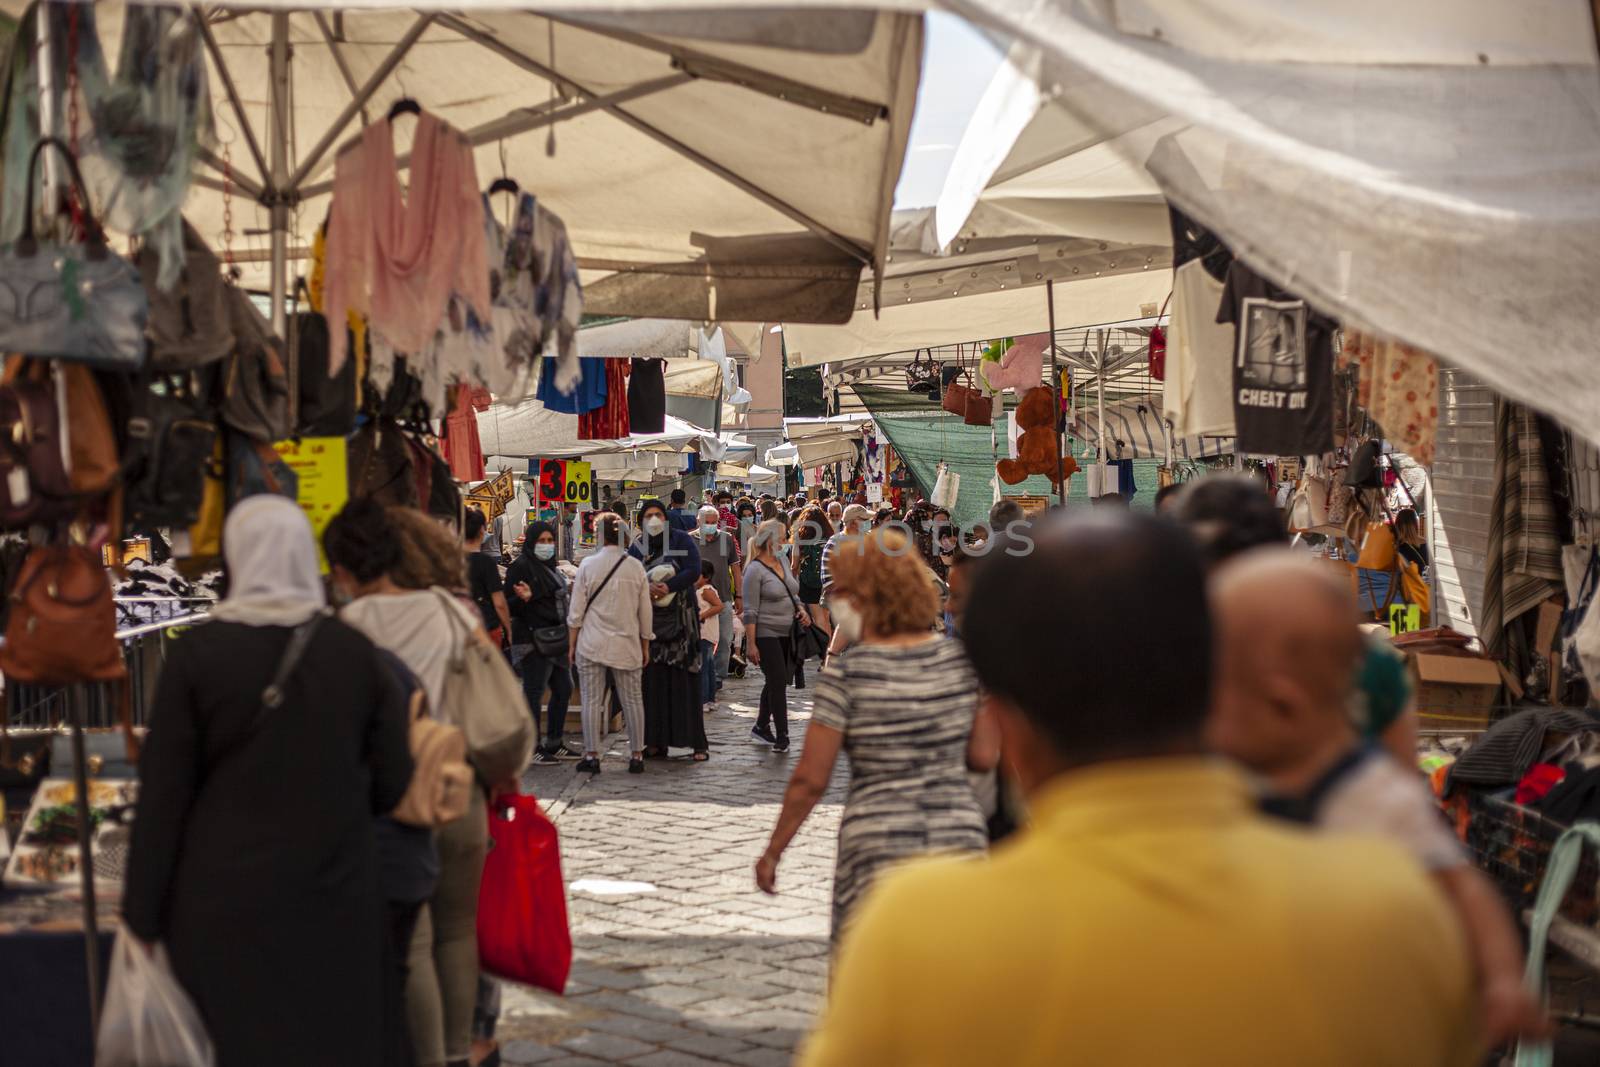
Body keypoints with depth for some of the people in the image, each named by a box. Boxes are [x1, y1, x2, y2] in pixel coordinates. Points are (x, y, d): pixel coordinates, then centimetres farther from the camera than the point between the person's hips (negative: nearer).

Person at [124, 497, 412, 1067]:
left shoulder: (197, 654, -9)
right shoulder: (356, 653, -3)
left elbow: (163, 795, -8)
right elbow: (392, 784, -1)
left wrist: (142, 918, -2)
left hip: (227, 900, -2)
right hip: (335, 898, 2)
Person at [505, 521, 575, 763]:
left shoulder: (550, 567, 17)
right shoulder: (521, 566, -10)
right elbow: (510, 607, -13)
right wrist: (524, 598, -31)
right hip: (532, 638, -9)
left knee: (563, 689, 12)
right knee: (533, 693, -7)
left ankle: (554, 744, 21)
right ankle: (532, 749, -3)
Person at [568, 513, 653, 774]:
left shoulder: (588, 565, -5)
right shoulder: (636, 567, 1)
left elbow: (576, 610, -2)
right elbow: (645, 611, 6)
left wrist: (572, 643, 7)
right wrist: (645, 644, 16)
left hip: (592, 643, -2)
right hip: (626, 644, 2)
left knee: (592, 700, 2)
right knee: (632, 700, 8)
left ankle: (592, 755, 2)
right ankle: (637, 756, 10)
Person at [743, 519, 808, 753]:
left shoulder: (783, 561, 9)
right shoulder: (755, 570, -14)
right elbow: (750, 611, -15)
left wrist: (800, 609, 2)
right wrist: (750, 644, -18)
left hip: (786, 633, 8)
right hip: (766, 634, -8)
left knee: (775, 682, 15)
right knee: (778, 683, -7)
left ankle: (761, 727, 29)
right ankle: (782, 737, -1)